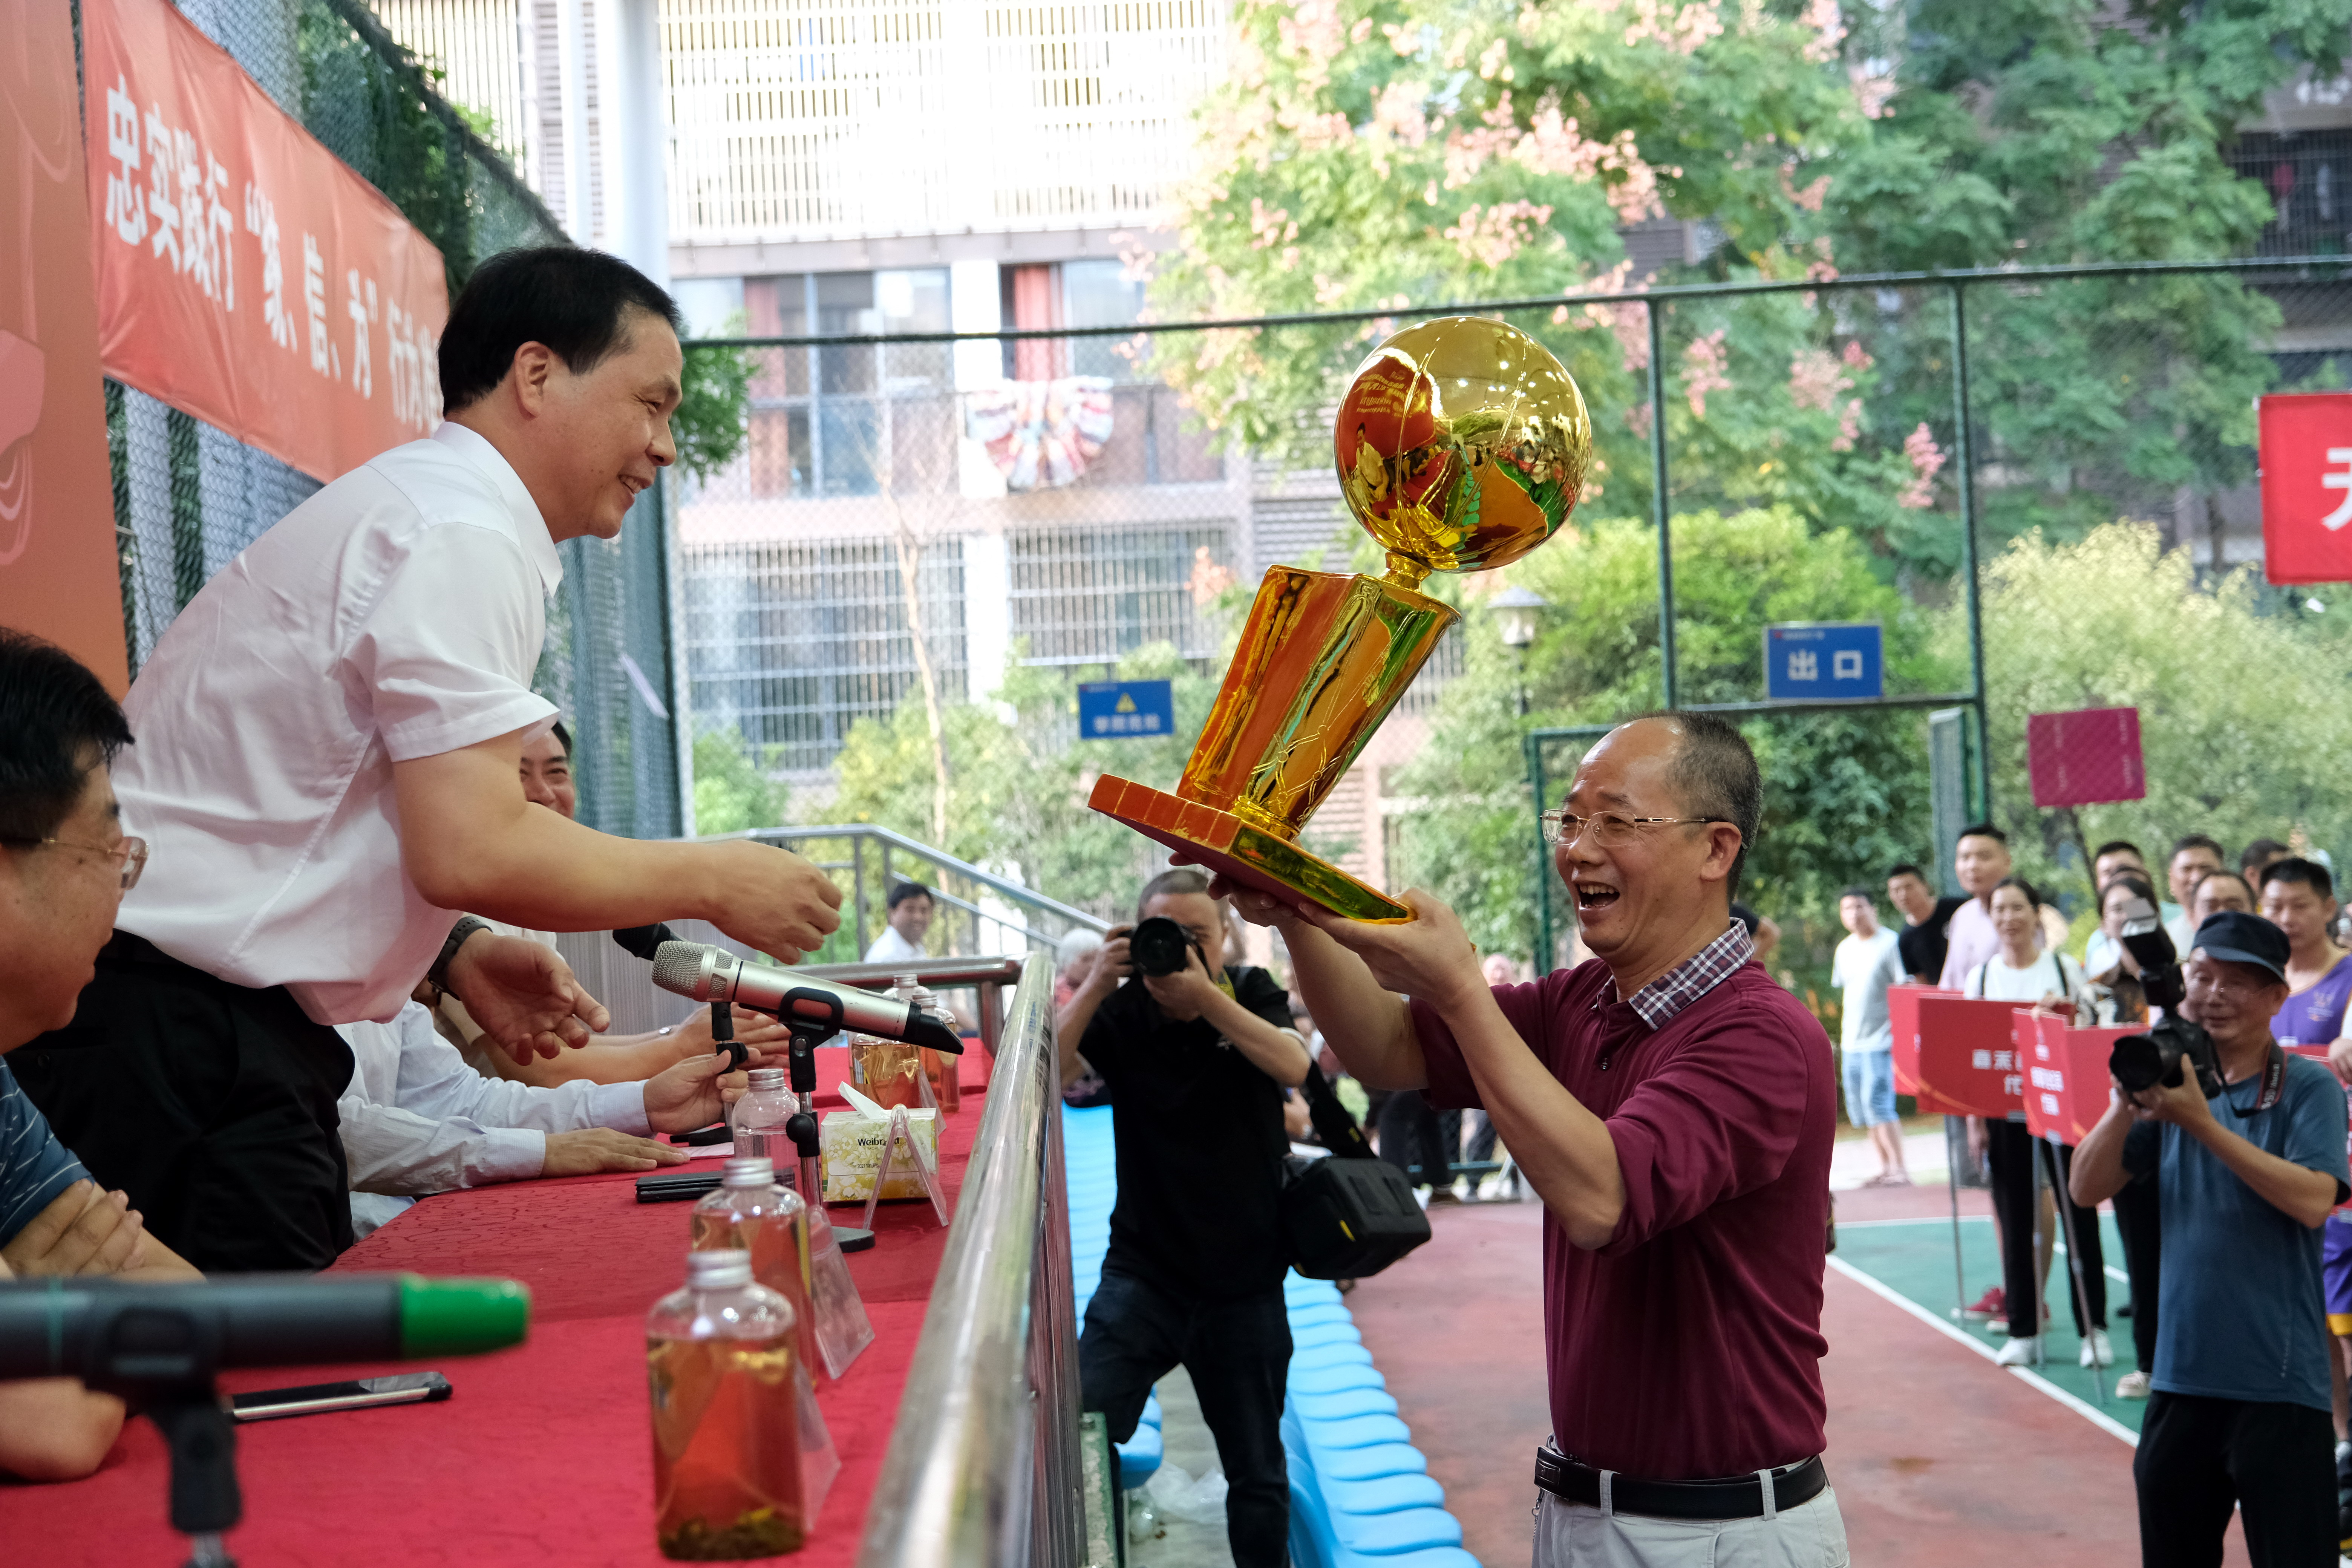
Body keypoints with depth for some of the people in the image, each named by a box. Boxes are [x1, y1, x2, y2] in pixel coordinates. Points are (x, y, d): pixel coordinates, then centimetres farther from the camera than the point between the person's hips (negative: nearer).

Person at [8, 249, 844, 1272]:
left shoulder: (416, 505, 18)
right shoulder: (463, 534, -15)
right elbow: (470, 850, -23)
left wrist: (455, 956, 9)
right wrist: (714, 883, -11)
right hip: (178, 1034, -10)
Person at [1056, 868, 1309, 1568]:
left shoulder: (1253, 995, 0)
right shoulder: (1122, 1012, -3)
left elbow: (1293, 1066, -20)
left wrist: (1204, 993, -29)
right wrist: (1095, 986, -26)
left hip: (1245, 1282, 1)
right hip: (1143, 1272, -1)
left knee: (1258, 1476, 13)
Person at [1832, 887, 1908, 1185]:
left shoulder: (1890, 943, -8)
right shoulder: (1845, 949, 14)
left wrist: (1900, 1032, -16)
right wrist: (1841, 1037, 16)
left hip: (1880, 1039, -8)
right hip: (1851, 1042, 8)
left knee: (1876, 1101, -16)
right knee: (1858, 1108, 7)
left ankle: (1900, 1169, -13)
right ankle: (1885, 1167, 15)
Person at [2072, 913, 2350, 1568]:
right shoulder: (2175, 1079, 7)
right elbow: (2088, 1189, 1)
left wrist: (2203, 1125, -25)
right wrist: (2126, 1106, -15)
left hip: (2278, 1380, -5)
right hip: (2183, 1371, 5)